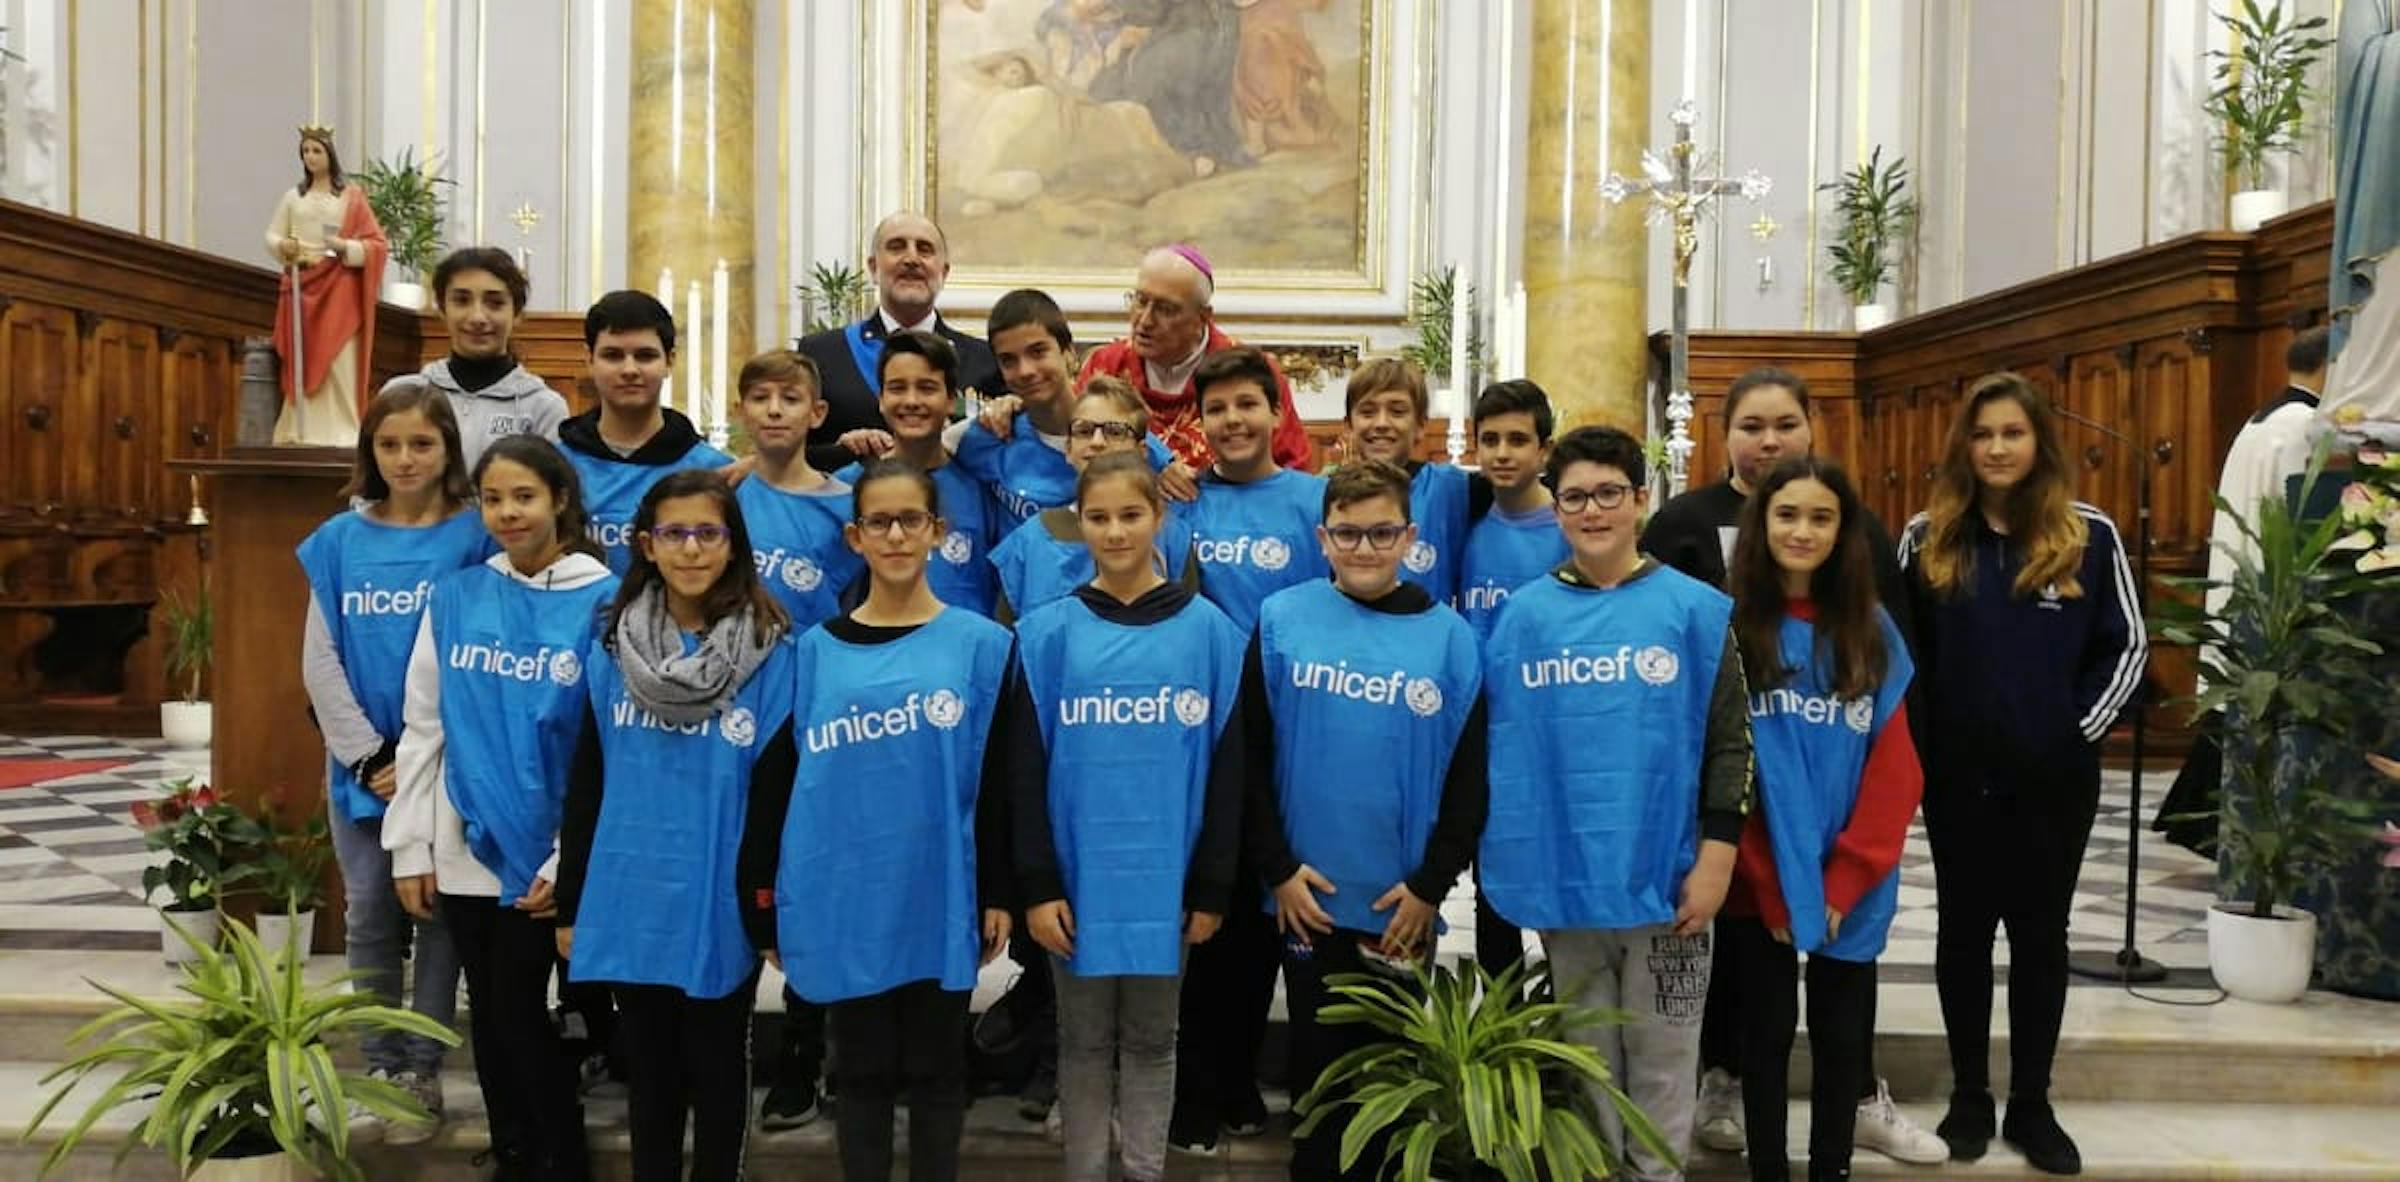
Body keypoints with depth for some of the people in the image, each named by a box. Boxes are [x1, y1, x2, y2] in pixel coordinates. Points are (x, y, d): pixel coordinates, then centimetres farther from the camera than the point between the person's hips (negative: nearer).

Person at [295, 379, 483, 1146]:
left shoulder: (474, 537, -5)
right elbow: (320, 661, 3)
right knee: (370, 916, 9)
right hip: (359, 763, 3)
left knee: (438, 912, 5)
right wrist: (370, 756, -7)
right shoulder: (340, 540, 5)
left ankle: (422, 1071, 16)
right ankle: (379, 1068, 22)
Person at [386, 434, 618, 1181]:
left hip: (544, 856, -4)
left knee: (519, 1012, 0)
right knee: (489, 1015, 13)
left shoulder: (604, 602, -8)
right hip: (465, 851, 4)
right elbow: (422, 729, 7)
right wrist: (411, 846, 5)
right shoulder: (455, 598, 4)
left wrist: (569, 861, -10)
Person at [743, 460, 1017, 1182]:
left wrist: (997, 893, -1)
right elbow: (782, 779, 6)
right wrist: (767, 901, 5)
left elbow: (995, 781, 1)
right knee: (863, 1071, 12)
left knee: (935, 1070, 11)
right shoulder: (817, 649, 4)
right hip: (844, 900, 1)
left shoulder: (980, 643, 0)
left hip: (942, 898, -1)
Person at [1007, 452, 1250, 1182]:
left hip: (1166, 882, 0)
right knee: (1085, 1045, 12)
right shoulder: (1047, 633, -1)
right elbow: (1024, 770, -2)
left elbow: (1226, 769, 1)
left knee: (1150, 1041, 14)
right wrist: (1036, 885, -7)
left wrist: (1212, 888, -1)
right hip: (1078, 882, 0)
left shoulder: (1209, 630, 0)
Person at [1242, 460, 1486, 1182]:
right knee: (1318, 1064, 14)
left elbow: (1469, 777, 0)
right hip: (1307, 897, 0)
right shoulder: (1281, 619, -2)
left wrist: (1430, 885, -6)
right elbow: (1251, 755, -2)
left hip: (1405, 906, 1)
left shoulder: (1449, 637, -1)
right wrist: (1277, 869, -8)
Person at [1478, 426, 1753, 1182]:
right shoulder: (1523, 615, 2)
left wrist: (1715, 858, -7)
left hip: (1666, 877, -1)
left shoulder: (1695, 609, -3)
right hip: (1562, 878, 2)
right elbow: (1497, 743, 6)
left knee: (1662, 1059, 12)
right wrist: (1508, 858, 2)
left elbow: (1730, 742, -1)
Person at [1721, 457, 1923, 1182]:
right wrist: (1770, 881, -10)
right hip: (1758, 881, -2)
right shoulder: (1729, 626, -5)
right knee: (1767, 1033, 9)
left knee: (1842, 1035, 11)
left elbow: (1896, 766, 0)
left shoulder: (1874, 631, 3)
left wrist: (1845, 878, -8)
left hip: (1852, 886, 2)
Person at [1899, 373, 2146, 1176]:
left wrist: (2080, 727, -5)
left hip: (2055, 776, 0)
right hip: (1957, 774, 1)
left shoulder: (2089, 536, -1)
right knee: (1964, 930, 9)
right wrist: (1920, 735, -2)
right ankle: (1969, 1097, 22)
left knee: (2040, 934, 9)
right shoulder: (1928, 538, 1)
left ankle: (2032, 1106, 22)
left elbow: (2126, 644, 3)